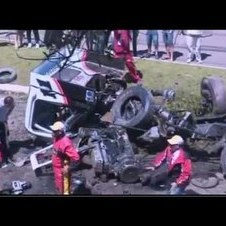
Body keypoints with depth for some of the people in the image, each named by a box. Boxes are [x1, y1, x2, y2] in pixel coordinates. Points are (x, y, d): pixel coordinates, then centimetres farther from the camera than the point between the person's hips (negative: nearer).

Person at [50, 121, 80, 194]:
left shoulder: (65, 143, -32)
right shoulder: (56, 138, -3)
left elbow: (76, 157, -34)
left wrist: (69, 168, -25)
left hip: (63, 170, -9)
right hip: (57, 168, 9)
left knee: (64, 190, 8)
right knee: (59, 187, 26)